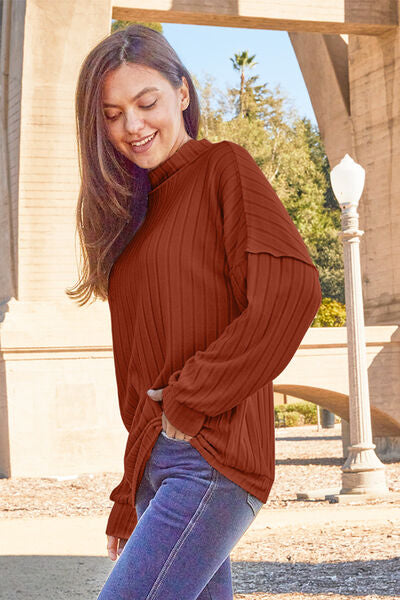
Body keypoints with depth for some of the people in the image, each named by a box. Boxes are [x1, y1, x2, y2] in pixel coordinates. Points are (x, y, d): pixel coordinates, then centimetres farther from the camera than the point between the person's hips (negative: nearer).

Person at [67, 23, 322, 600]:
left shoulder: (223, 168, -2)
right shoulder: (129, 210, 20)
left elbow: (294, 290, -17)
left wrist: (189, 400, -12)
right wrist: (130, 499, 19)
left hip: (210, 460, -7)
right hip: (156, 464, 7)